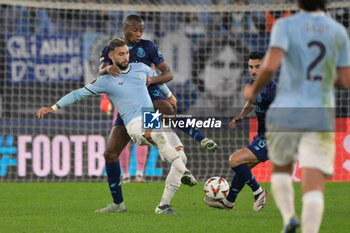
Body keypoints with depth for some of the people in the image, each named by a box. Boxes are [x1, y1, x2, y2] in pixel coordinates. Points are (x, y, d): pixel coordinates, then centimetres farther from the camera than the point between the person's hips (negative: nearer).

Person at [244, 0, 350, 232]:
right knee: (314, 188, -5)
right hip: (321, 117, 1)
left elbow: (271, 65, -17)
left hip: (285, 113, -1)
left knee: (280, 169, 24)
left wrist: (254, 90, 1)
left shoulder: (285, 26, -3)